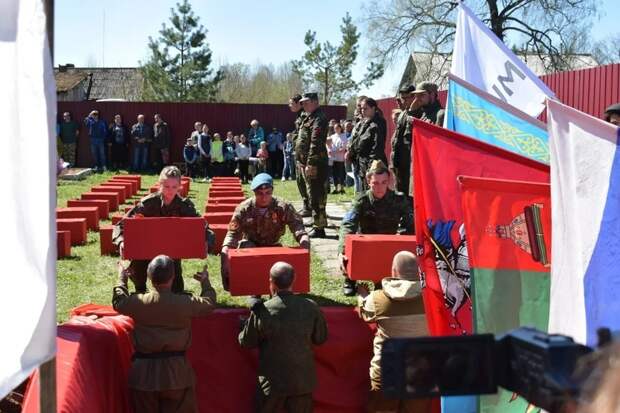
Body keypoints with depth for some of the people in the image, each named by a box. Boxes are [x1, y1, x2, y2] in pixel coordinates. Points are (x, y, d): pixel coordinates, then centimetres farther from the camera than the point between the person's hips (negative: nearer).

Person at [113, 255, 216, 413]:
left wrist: (122, 279, 28)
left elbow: (118, 302, 11)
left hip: (143, 372, 1)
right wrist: (205, 281, 25)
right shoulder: (185, 302, -12)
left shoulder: (139, 302, -10)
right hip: (177, 372, -1)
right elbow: (209, 303, 6)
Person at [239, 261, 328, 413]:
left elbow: (246, 342, -3)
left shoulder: (261, 311, -18)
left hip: (272, 381, -2)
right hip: (303, 380, 2)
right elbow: (321, 338, 2)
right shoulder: (311, 308, -12)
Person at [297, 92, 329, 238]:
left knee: (316, 196, -8)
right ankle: (317, 222, 26)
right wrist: (300, 161, 21)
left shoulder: (319, 119, -14)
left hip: (314, 164, -11)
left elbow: (315, 144, -22)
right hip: (306, 163, 11)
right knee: (312, 195, 16)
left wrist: (310, 164, -25)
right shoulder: (308, 118, 19)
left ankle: (319, 228, -5)